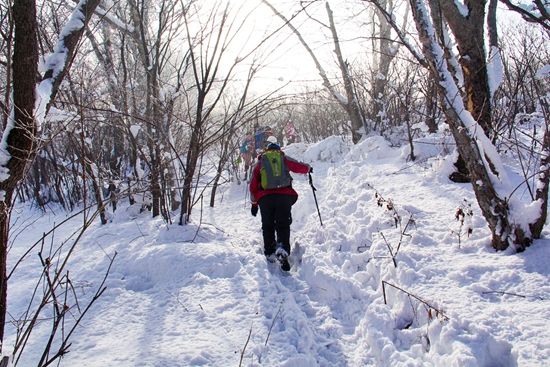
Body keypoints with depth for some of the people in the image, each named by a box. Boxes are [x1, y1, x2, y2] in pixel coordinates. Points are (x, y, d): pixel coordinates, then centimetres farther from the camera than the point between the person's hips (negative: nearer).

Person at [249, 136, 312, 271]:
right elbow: (300, 167, 16)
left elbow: (253, 185, 14)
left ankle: (269, 253, 9)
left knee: (268, 226, 13)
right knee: (283, 226, -2)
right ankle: (283, 248, -25)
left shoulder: (260, 162, 17)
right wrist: (308, 168, 39)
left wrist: (254, 203, 20)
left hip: (265, 198, 1)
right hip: (284, 196, -1)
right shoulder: (284, 158, 15)